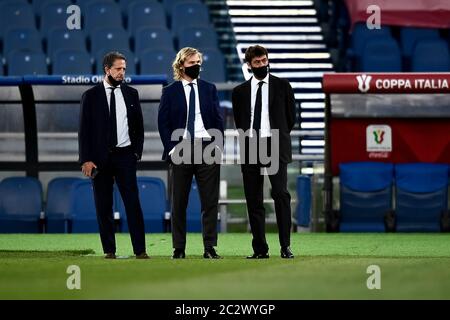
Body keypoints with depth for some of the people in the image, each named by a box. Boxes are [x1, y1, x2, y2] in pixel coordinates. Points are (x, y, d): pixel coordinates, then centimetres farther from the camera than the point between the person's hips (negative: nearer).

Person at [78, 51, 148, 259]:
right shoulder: (91, 96, 1)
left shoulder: (131, 94, 9)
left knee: (133, 203, -6)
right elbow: (84, 130, -1)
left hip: (124, 155, 1)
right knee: (104, 207, 1)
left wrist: (137, 151, 4)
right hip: (100, 157, -1)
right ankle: (109, 250, 7)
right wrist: (86, 159, -8)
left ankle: (140, 250, -7)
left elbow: (138, 125, 14)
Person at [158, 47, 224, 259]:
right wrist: (171, 148, -7)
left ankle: (210, 248, 1)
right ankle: (178, 248, 7)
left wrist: (218, 145, 0)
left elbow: (218, 119, 11)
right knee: (179, 202, 3)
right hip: (181, 150, -1)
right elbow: (163, 123, 3)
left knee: (210, 201, -1)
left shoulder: (209, 89, 11)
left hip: (207, 148, 1)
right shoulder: (170, 92, 5)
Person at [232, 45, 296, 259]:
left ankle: (285, 246, -14)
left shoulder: (282, 86, 6)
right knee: (253, 200, 2)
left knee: (281, 194, -15)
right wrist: (248, 140, 10)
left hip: (275, 147, -3)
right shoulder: (240, 91, 11)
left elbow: (291, 117, 11)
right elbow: (239, 122, 17)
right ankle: (260, 249, 5)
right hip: (250, 148, 3)